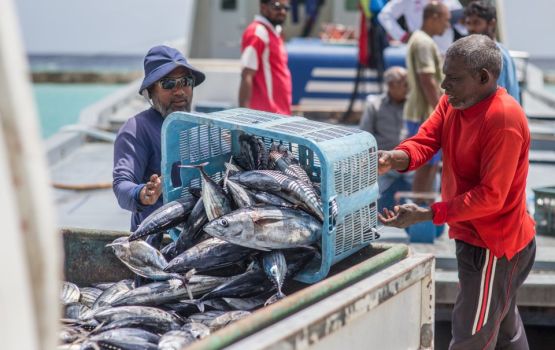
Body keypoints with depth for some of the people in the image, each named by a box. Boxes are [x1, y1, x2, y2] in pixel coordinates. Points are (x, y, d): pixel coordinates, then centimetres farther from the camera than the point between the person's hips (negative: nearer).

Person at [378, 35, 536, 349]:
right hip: (474, 236, 10)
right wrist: (395, 158, -31)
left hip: (492, 245, -10)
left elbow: (490, 196, -28)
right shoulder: (453, 102, 0)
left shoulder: (503, 119, -27)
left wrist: (426, 215, -31)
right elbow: (425, 141, -9)